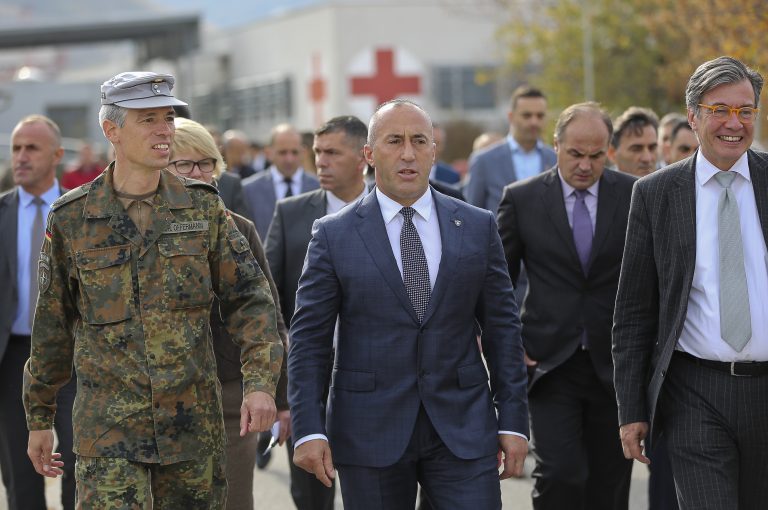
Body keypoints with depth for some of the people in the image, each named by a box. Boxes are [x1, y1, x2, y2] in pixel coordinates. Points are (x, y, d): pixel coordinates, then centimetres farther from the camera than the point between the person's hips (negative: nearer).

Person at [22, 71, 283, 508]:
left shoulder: (203, 206, 3)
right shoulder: (72, 219, 0)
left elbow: (249, 299, 2)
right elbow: (53, 324, 9)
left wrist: (260, 383, -12)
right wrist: (40, 416, 14)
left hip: (194, 420, 2)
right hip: (108, 424, -2)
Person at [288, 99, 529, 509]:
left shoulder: (478, 228, 5)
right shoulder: (333, 235, 0)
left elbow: (502, 328, 7)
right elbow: (308, 340, -1)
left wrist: (513, 420, 2)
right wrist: (308, 429, -9)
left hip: (462, 428, 1)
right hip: (370, 431, -1)